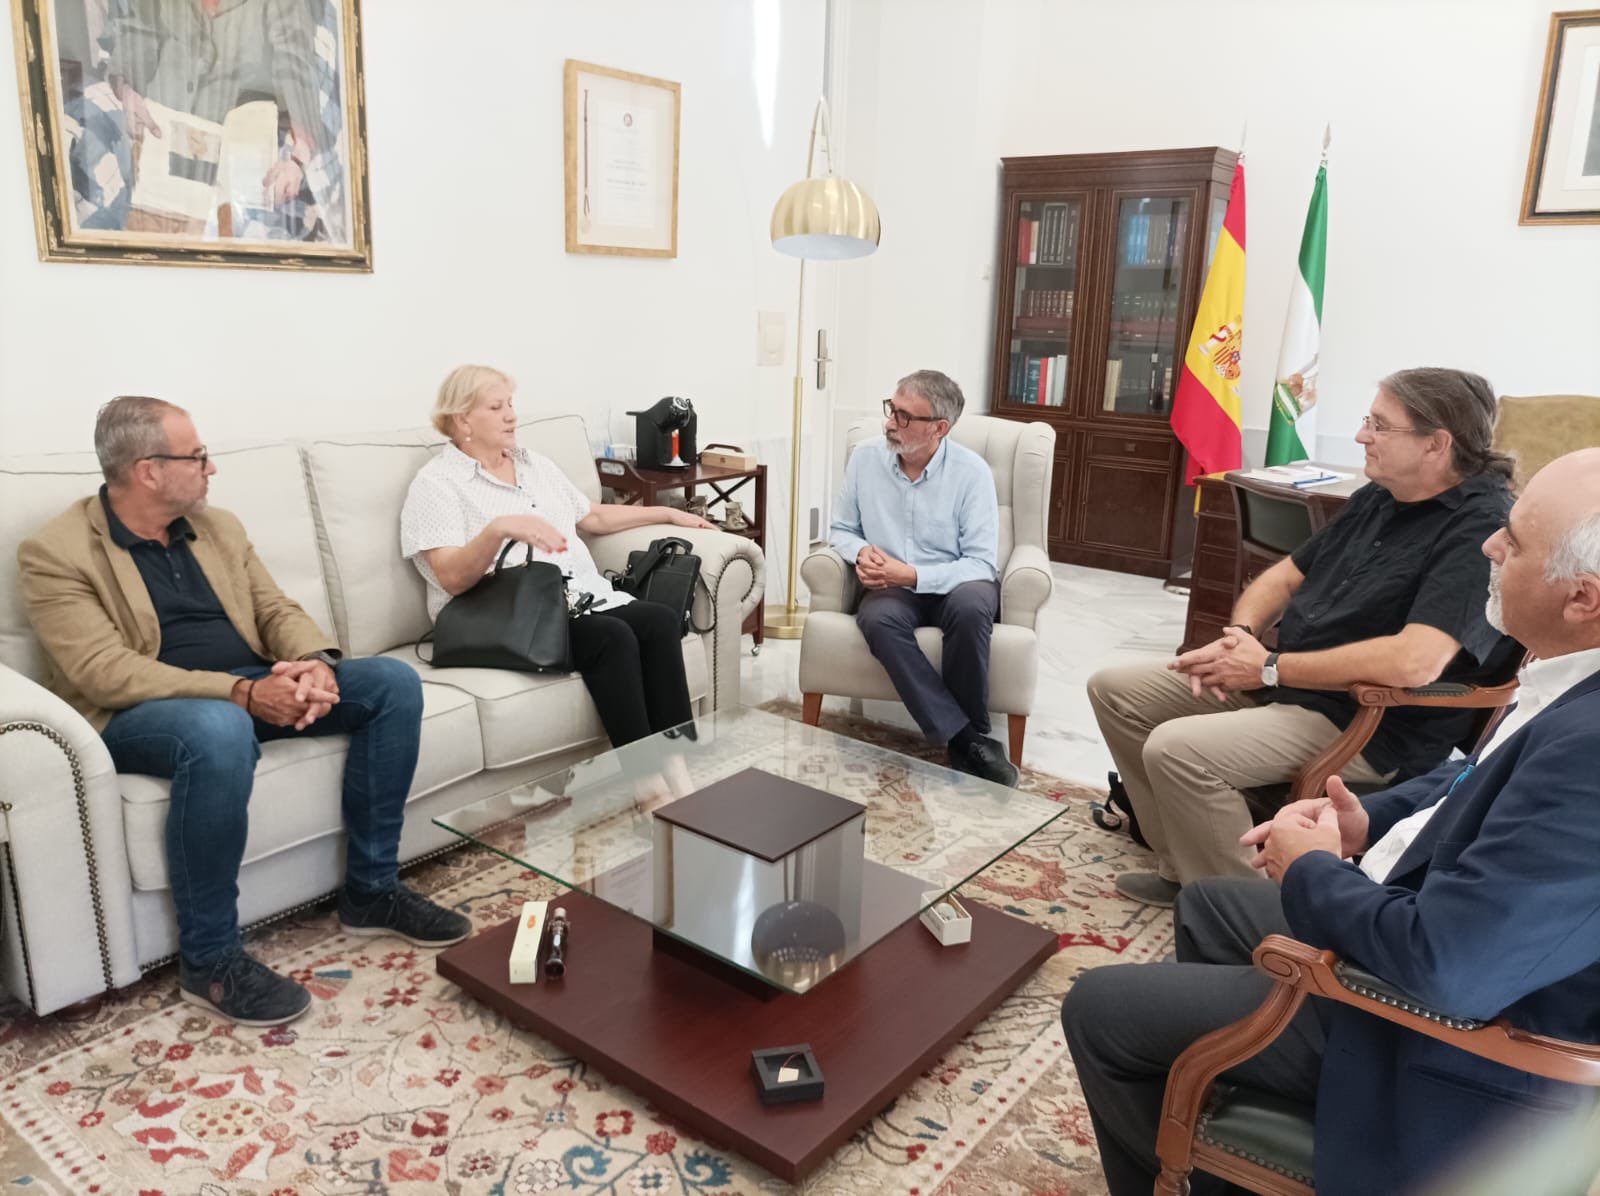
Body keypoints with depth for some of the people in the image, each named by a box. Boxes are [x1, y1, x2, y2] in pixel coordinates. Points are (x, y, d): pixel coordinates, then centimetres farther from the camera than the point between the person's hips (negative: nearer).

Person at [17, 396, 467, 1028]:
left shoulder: (217, 527, 14)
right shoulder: (55, 552, -7)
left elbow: (277, 608, 11)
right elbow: (104, 672, -18)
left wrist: (315, 662, -13)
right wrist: (240, 693, -28)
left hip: (255, 688, 7)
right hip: (139, 713, -6)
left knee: (393, 681, -10)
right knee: (220, 730, -41)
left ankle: (371, 891, -3)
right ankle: (208, 960, -23)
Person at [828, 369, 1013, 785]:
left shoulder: (971, 471, -12)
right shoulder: (864, 459, -1)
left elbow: (981, 563, -15)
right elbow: (841, 530, 11)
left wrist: (912, 575, -27)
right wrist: (861, 551, -13)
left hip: (955, 584, -2)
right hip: (893, 587, 2)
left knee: (970, 604, -39)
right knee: (877, 619, -34)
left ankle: (972, 734, -21)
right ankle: (964, 739, -31)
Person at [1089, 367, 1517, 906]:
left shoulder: (1484, 528, -19)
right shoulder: (1376, 499, 10)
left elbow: (1415, 661, -31)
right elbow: (1285, 576, 18)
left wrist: (1269, 667, -21)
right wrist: (1240, 635, -5)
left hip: (1368, 729, -9)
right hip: (1279, 683, 10)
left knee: (1175, 749, -29)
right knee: (1114, 689, 3)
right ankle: (1183, 870, 7)